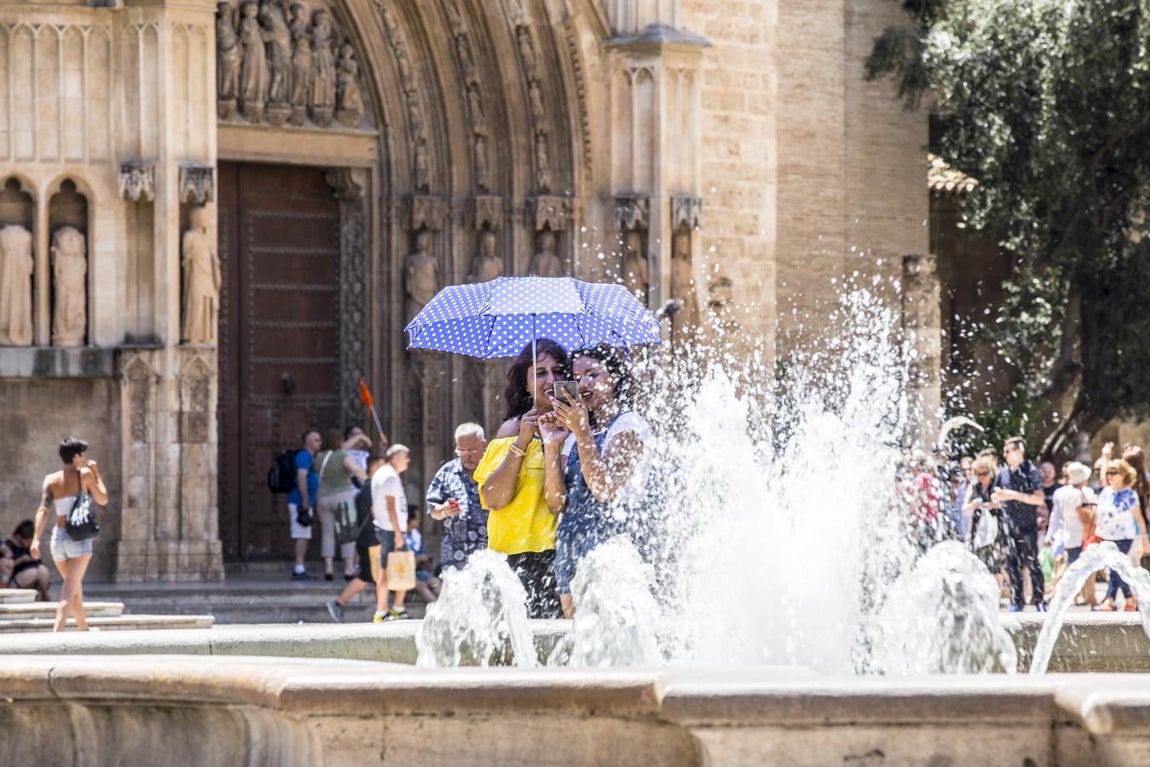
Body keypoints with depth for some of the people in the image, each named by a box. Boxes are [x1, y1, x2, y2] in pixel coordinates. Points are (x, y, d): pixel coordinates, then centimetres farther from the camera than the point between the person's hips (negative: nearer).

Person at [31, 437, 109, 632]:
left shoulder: (51, 479, 4)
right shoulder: (84, 474, -4)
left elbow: (43, 510, -6)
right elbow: (102, 499, 5)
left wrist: (36, 539, -13)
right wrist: (96, 473, 15)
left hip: (58, 536, 5)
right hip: (79, 538, -5)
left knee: (74, 586, 24)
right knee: (69, 591, -10)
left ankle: (83, 629, 40)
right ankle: (56, 634, -27)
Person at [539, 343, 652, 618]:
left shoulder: (629, 425, -1)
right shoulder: (572, 436, 19)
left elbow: (605, 490, -14)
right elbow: (556, 502, 8)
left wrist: (582, 432, -15)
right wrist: (552, 445, 0)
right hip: (571, 542, 7)